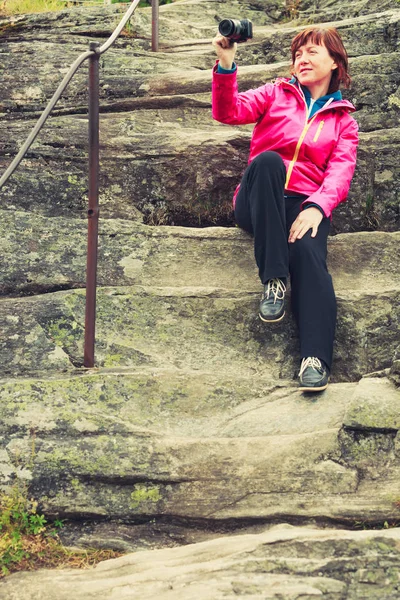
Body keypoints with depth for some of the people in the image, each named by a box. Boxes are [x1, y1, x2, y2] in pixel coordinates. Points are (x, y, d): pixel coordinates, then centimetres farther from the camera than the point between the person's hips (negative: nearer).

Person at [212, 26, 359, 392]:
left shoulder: (344, 120, 18)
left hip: (307, 206, 0)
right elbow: (229, 112, 0)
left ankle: (316, 358, -44)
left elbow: (340, 172, 2)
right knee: (267, 160, -34)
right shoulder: (277, 94, 17)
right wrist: (226, 66, -18)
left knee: (308, 252, -34)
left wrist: (317, 207, -19)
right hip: (261, 204, 0)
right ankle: (273, 281, -36)